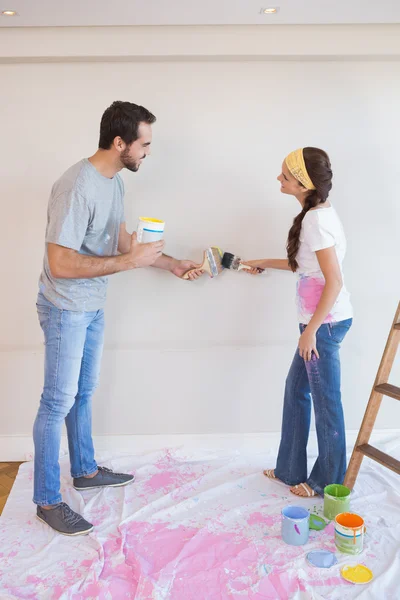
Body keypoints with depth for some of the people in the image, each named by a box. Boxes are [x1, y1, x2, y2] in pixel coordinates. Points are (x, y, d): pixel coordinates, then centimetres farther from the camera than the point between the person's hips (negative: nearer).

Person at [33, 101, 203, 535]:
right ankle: (47, 501, 15)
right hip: (65, 310, -9)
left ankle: (85, 470, 37)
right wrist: (130, 262, -27)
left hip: (93, 307, 9)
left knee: (83, 392, 20)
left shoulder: (114, 182, 3)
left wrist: (171, 264, 14)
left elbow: (121, 241, 15)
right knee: (58, 402, 1)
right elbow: (60, 264, -30)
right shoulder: (76, 187, -27)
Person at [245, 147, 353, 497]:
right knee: (296, 390, 17)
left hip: (325, 322, -10)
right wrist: (264, 263, 29)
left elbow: (334, 282, -22)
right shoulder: (319, 214, 10)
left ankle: (329, 483, 20)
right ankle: (291, 469, 30)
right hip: (322, 321, 10)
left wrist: (311, 330, -19)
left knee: (326, 402, 3)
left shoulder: (316, 220, -19)